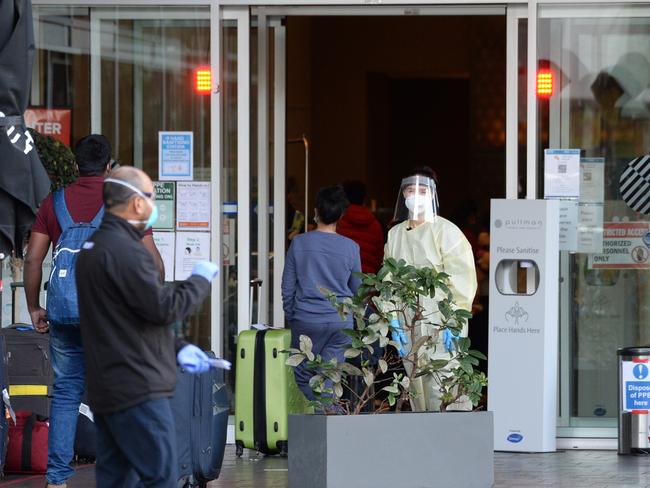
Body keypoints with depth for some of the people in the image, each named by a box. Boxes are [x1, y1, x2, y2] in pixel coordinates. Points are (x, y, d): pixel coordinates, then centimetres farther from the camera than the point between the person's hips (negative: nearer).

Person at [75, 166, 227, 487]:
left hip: (106, 389, 10)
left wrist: (177, 349, 14)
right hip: (137, 390, -10)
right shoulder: (124, 251, -17)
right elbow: (163, 308, -18)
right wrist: (201, 280, -1)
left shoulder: (93, 247, 16)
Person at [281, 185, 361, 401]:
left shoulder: (299, 243, -4)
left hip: (306, 320, -1)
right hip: (341, 322, 1)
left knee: (304, 379, 8)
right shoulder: (350, 247, -2)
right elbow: (357, 289, 9)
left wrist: (290, 317, 13)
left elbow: (288, 286, 1)